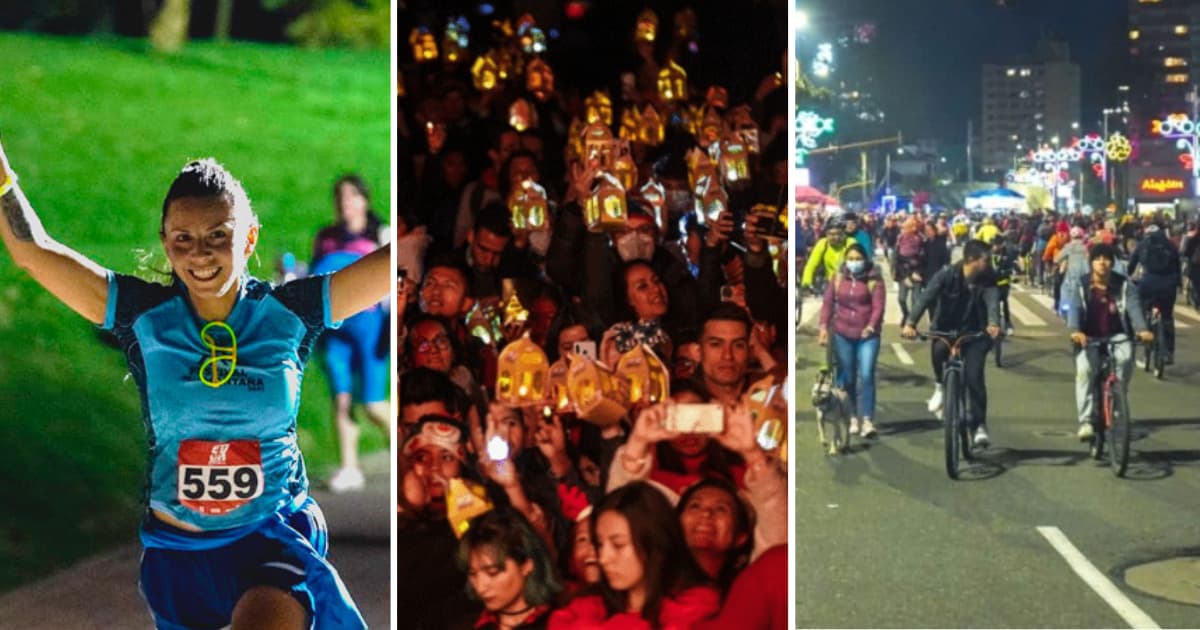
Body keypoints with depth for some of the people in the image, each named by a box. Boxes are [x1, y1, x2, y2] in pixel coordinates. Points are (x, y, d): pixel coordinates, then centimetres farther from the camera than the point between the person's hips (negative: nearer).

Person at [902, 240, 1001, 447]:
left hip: (974, 333, 1)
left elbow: (992, 301, -28)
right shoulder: (947, 275, -16)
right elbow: (926, 297, -26)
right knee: (938, 350, -33)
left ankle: (979, 425, 1)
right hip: (946, 330, -1)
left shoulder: (987, 280, -11)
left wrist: (993, 323, -50)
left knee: (974, 376, -14)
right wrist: (910, 322, -41)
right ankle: (941, 386, -3)